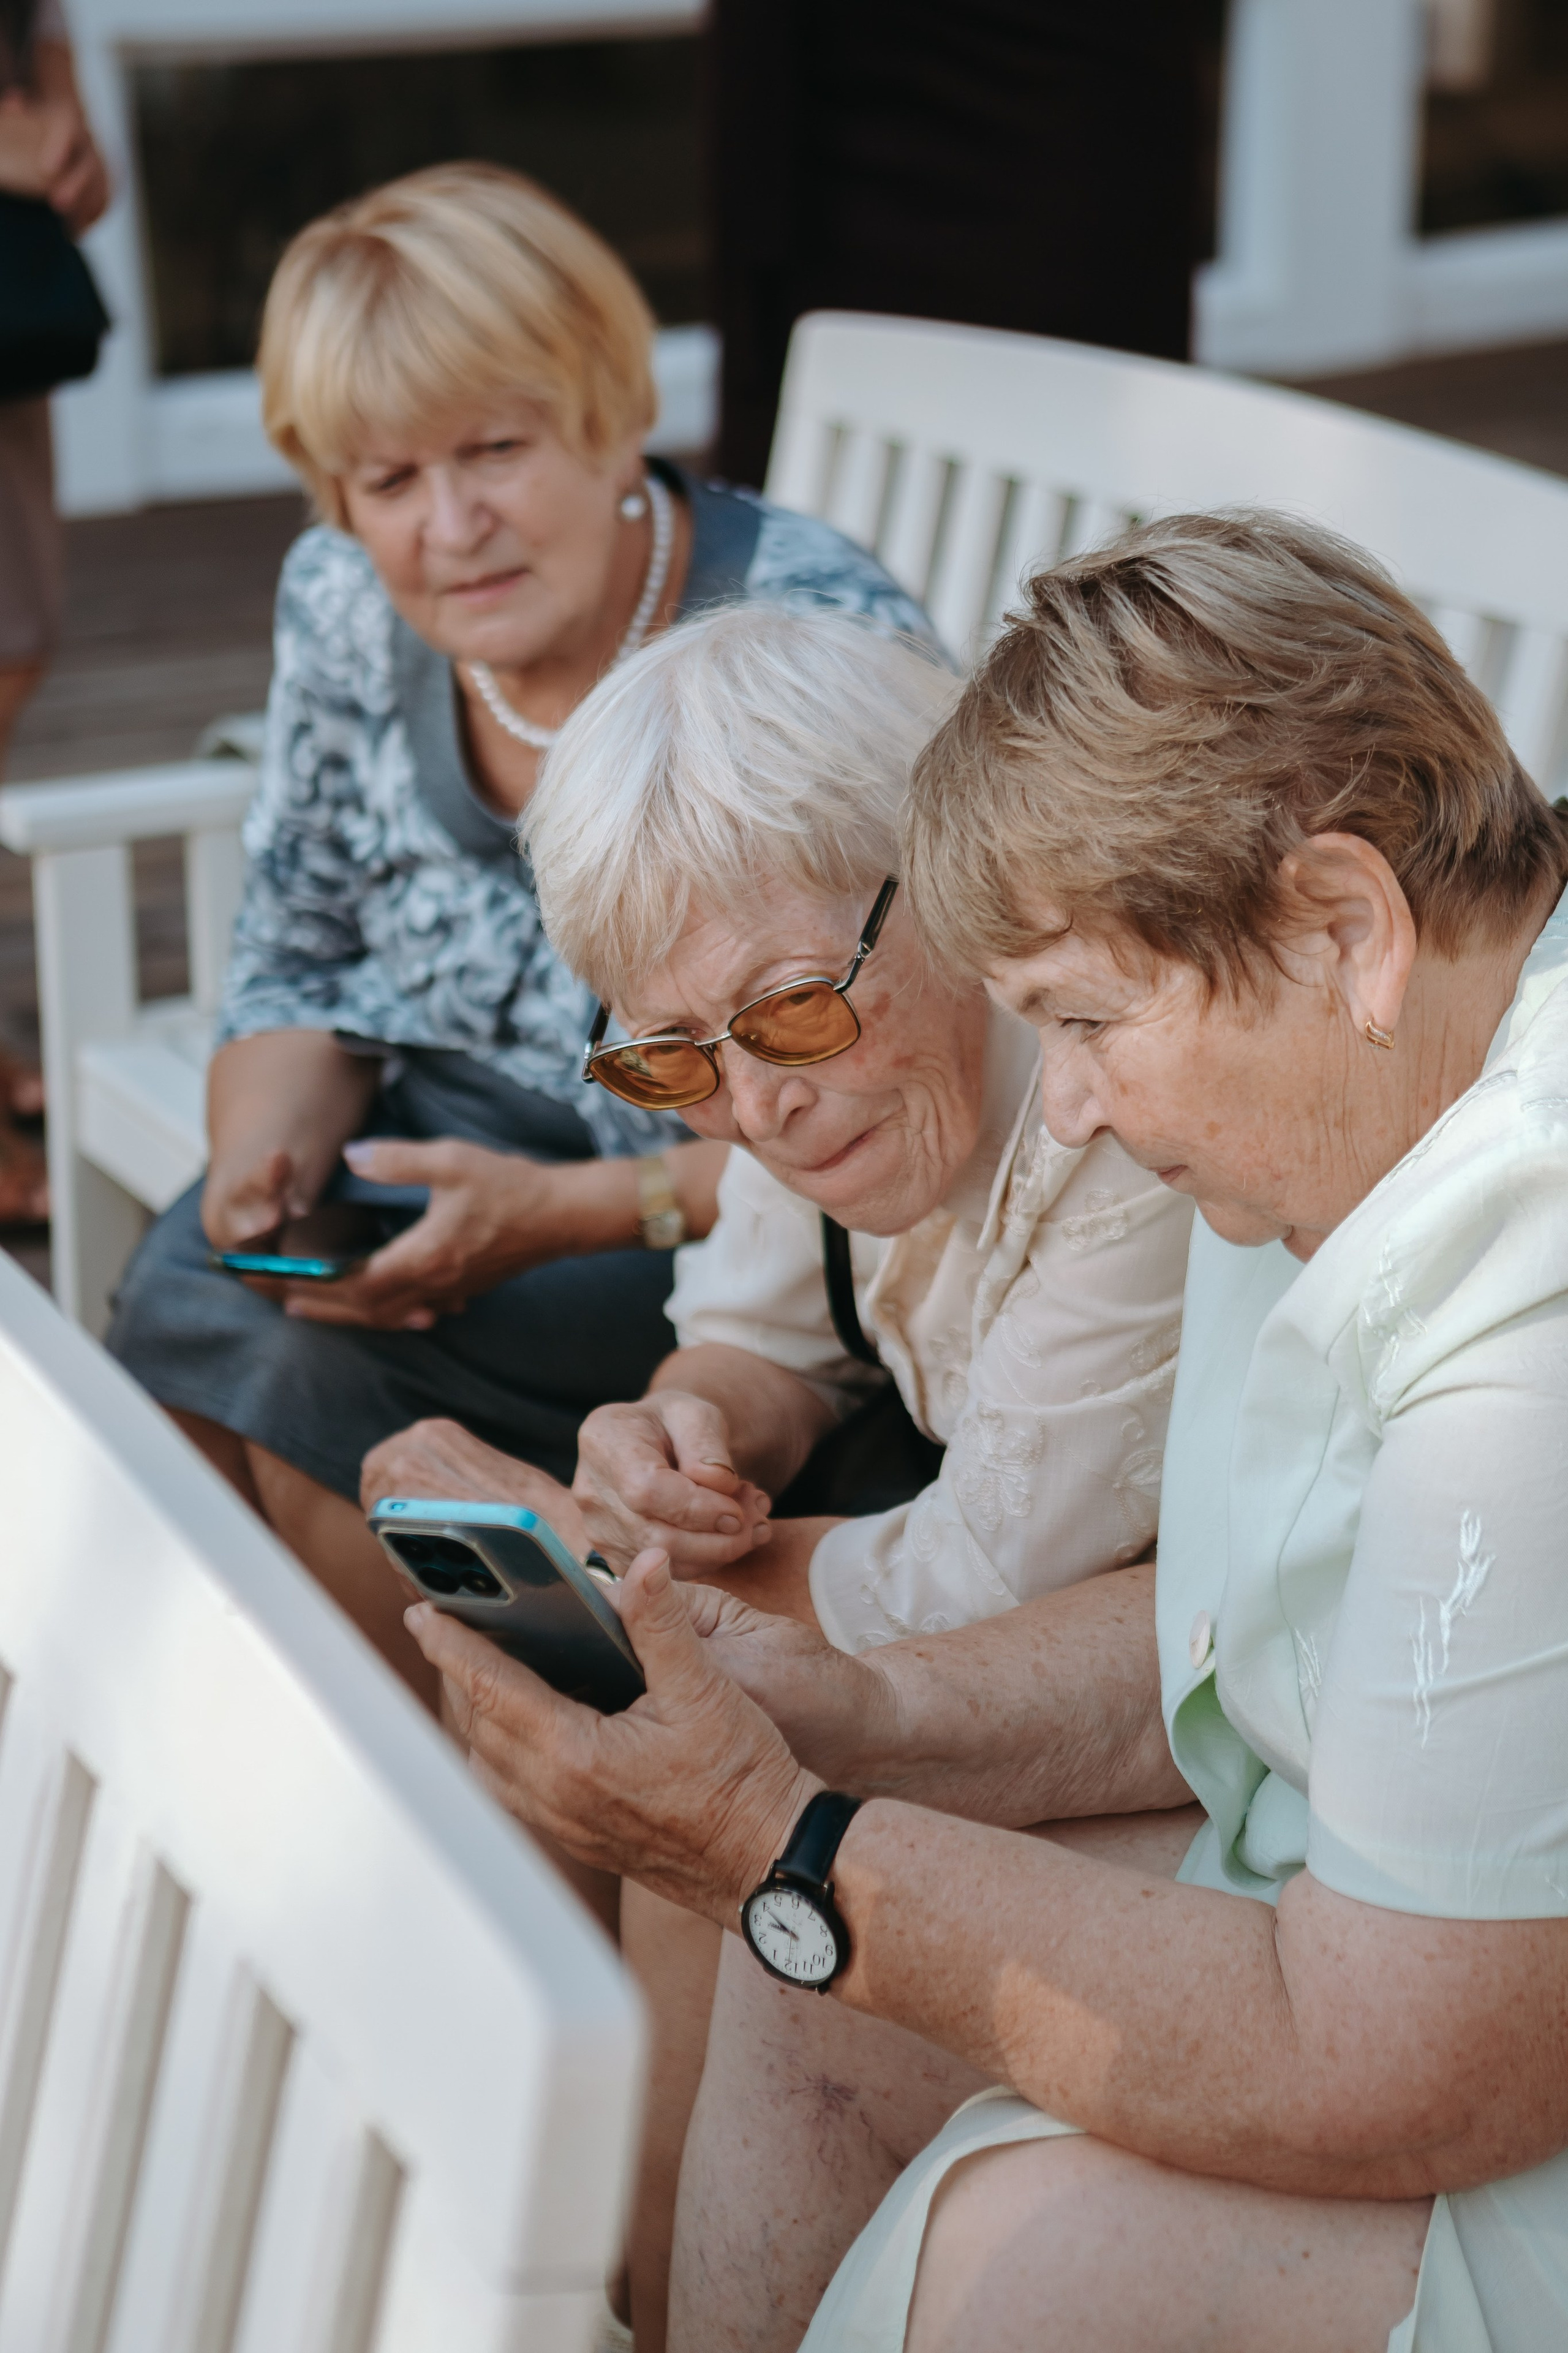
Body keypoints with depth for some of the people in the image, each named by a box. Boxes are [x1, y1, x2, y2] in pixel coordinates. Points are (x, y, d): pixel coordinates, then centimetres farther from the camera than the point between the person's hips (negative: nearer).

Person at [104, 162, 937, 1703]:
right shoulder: (345, 610, -1)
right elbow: (298, 975, 9)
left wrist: (563, 1213, -27)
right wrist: (271, 1155, -13)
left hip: (747, 1227, -6)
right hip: (459, 1151, 6)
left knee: (320, 1374, -26)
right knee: (185, 1304, -22)